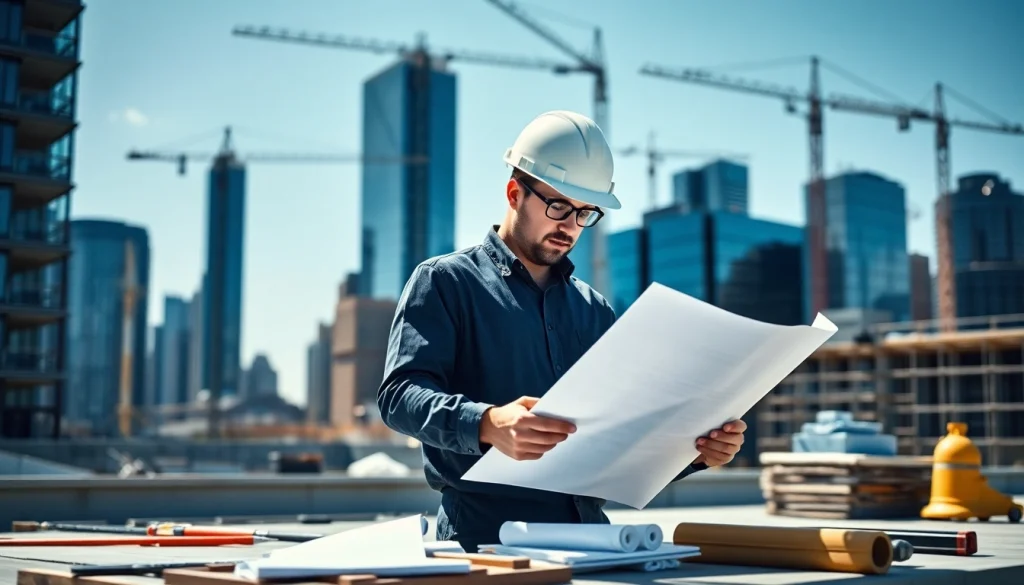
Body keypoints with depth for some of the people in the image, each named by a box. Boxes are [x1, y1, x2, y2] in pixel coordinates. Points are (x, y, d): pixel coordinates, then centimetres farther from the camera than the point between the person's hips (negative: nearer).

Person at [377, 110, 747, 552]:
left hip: (589, 530, 5)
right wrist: (488, 425, -29)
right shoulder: (444, 282, 4)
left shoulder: (594, 310, 20)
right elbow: (400, 393, -10)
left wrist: (698, 449, 0)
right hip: (486, 533, -5)